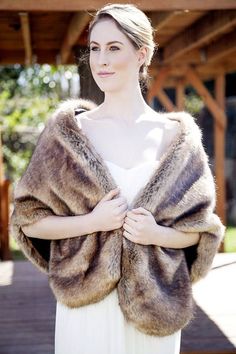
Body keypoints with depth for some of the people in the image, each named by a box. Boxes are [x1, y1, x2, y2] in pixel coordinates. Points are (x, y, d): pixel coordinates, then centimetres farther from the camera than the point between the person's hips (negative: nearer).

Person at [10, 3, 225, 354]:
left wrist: (158, 234, -14)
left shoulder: (171, 133, 0)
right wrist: (92, 221, -16)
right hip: (85, 298, 0)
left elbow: (196, 230, 5)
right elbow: (30, 222, -2)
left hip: (153, 296, 1)